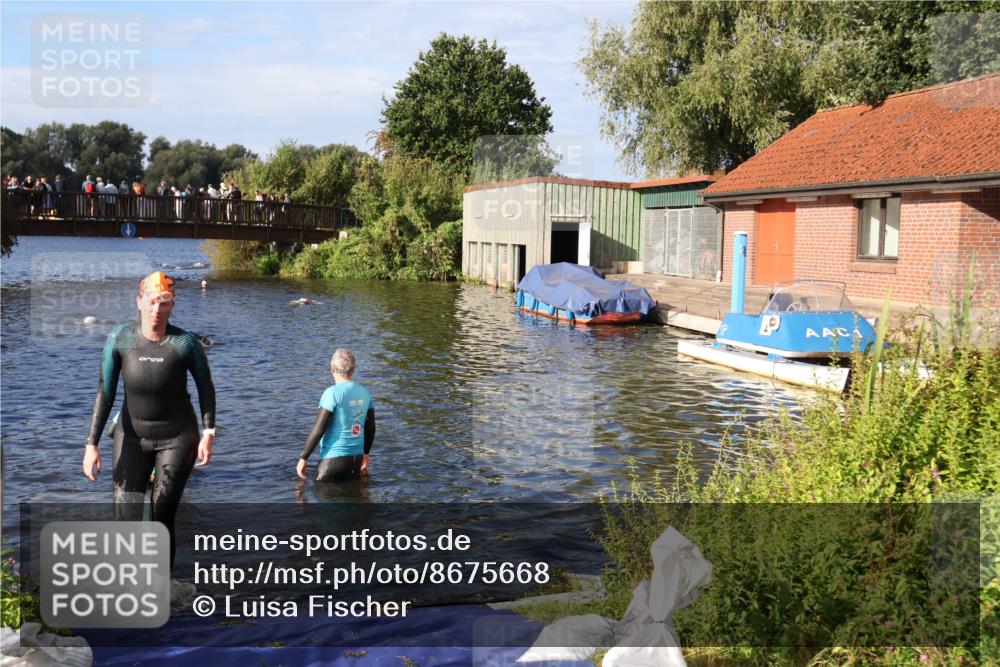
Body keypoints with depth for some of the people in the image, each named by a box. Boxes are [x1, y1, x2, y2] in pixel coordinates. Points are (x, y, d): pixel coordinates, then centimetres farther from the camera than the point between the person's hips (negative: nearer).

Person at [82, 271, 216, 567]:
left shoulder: (185, 343, -16)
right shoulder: (120, 339, -12)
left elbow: (205, 387, -1)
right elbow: (105, 393, -7)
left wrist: (208, 434, -5)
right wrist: (92, 443, -10)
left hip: (177, 438, -2)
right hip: (132, 437, 2)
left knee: (162, 520, 0)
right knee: (125, 519, -2)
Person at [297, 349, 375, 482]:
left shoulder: (333, 392, -14)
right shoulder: (364, 393, 5)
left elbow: (318, 430, -16)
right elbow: (370, 428, 13)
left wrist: (303, 458, -8)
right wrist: (365, 454, 26)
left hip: (334, 458, -6)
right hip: (356, 457, 6)